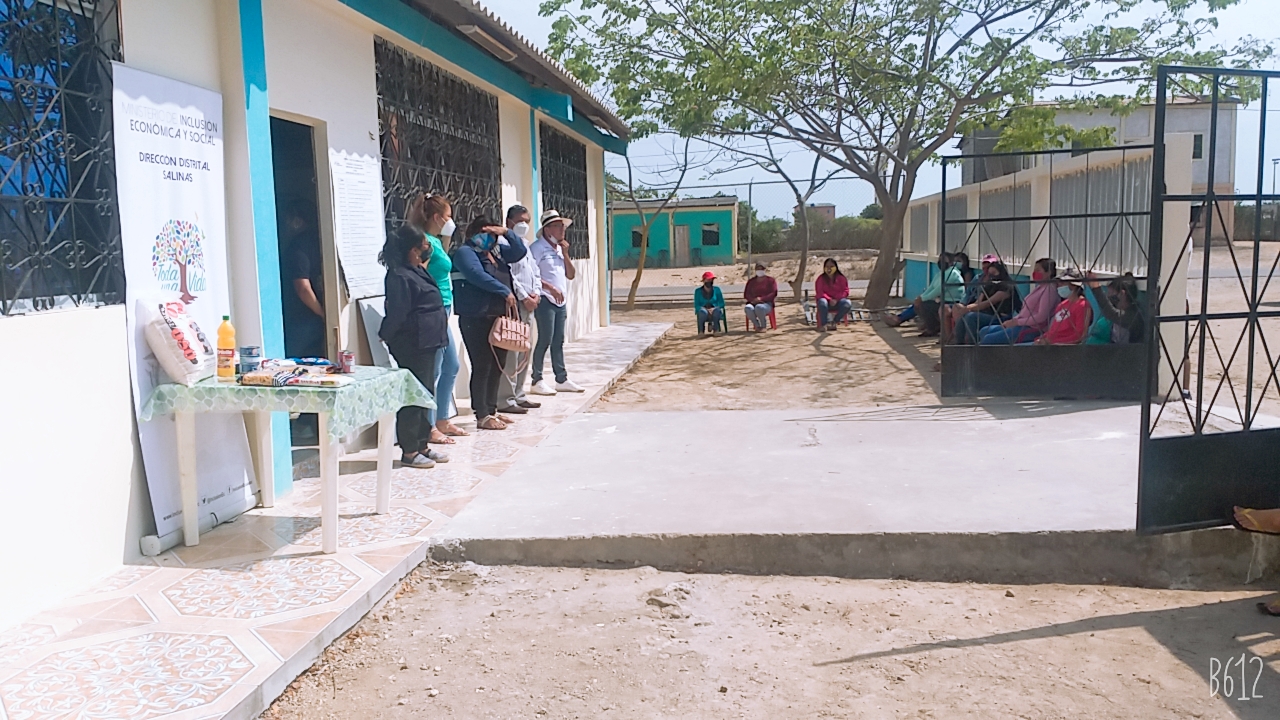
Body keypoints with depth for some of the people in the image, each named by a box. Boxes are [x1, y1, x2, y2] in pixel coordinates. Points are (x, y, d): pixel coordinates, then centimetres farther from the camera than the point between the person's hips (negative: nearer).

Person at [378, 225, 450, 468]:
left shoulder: (417, 270, 13)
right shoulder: (399, 276, -16)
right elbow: (397, 314, -17)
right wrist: (387, 336, -7)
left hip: (427, 343, 10)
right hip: (412, 345, -10)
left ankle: (422, 445, 23)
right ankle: (409, 451, 3)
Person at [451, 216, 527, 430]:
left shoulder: (496, 251, 19)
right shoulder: (465, 252, -5)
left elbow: (520, 252, 17)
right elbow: (478, 276, -20)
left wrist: (506, 233, 3)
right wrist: (505, 292, -18)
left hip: (498, 316, 8)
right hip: (476, 319, -8)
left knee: (497, 366, 12)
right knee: (482, 367, -6)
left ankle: (491, 409, 22)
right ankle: (482, 416, -1)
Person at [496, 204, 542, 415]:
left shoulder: (525, 244, 21)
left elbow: (535, 272, 20)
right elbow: (508, 275, -16)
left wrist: (536, 293, 3)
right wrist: (524, 297, -14)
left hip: (527, 305, 10)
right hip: (513, 304, -10)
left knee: (524, 353, 13)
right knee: (510, 353, -9)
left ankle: (518, 395, 22)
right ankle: (505, 400, -6)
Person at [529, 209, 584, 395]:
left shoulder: (560, 248, 18)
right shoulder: (538, 248, -8)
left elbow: (571, 275, 14)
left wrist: (565, 254, 3)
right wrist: (550, 288, -19)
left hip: (560, 301, 8)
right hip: (545, 300, -8)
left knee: (558, 341, 11)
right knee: (545, 340, -9)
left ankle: (562, 379, 17)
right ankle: (537, 380, -3)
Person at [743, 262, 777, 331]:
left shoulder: (771, 280, 8)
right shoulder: (751, 281, 19)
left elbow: (773, 294, -3)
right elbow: (746, 294, 12)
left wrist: (761, 299, -18)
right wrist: (753, 300, -11)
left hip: (767, 303, -3)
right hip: (753, 303, 3)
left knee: (759, 307, -40)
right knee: (748, 308, -35)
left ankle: (763, 326, -17)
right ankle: (757, 325, -16)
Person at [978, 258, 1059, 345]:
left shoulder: (1049, 289, -10)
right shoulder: (1039, 287, 20)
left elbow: (1041, 317, -19)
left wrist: (1017, 322, -15)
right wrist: (1013, 320, 5)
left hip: (1032, 329, -10)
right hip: (1021, 325, 10)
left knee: (988, 339, -20)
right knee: (984, 332, 1)